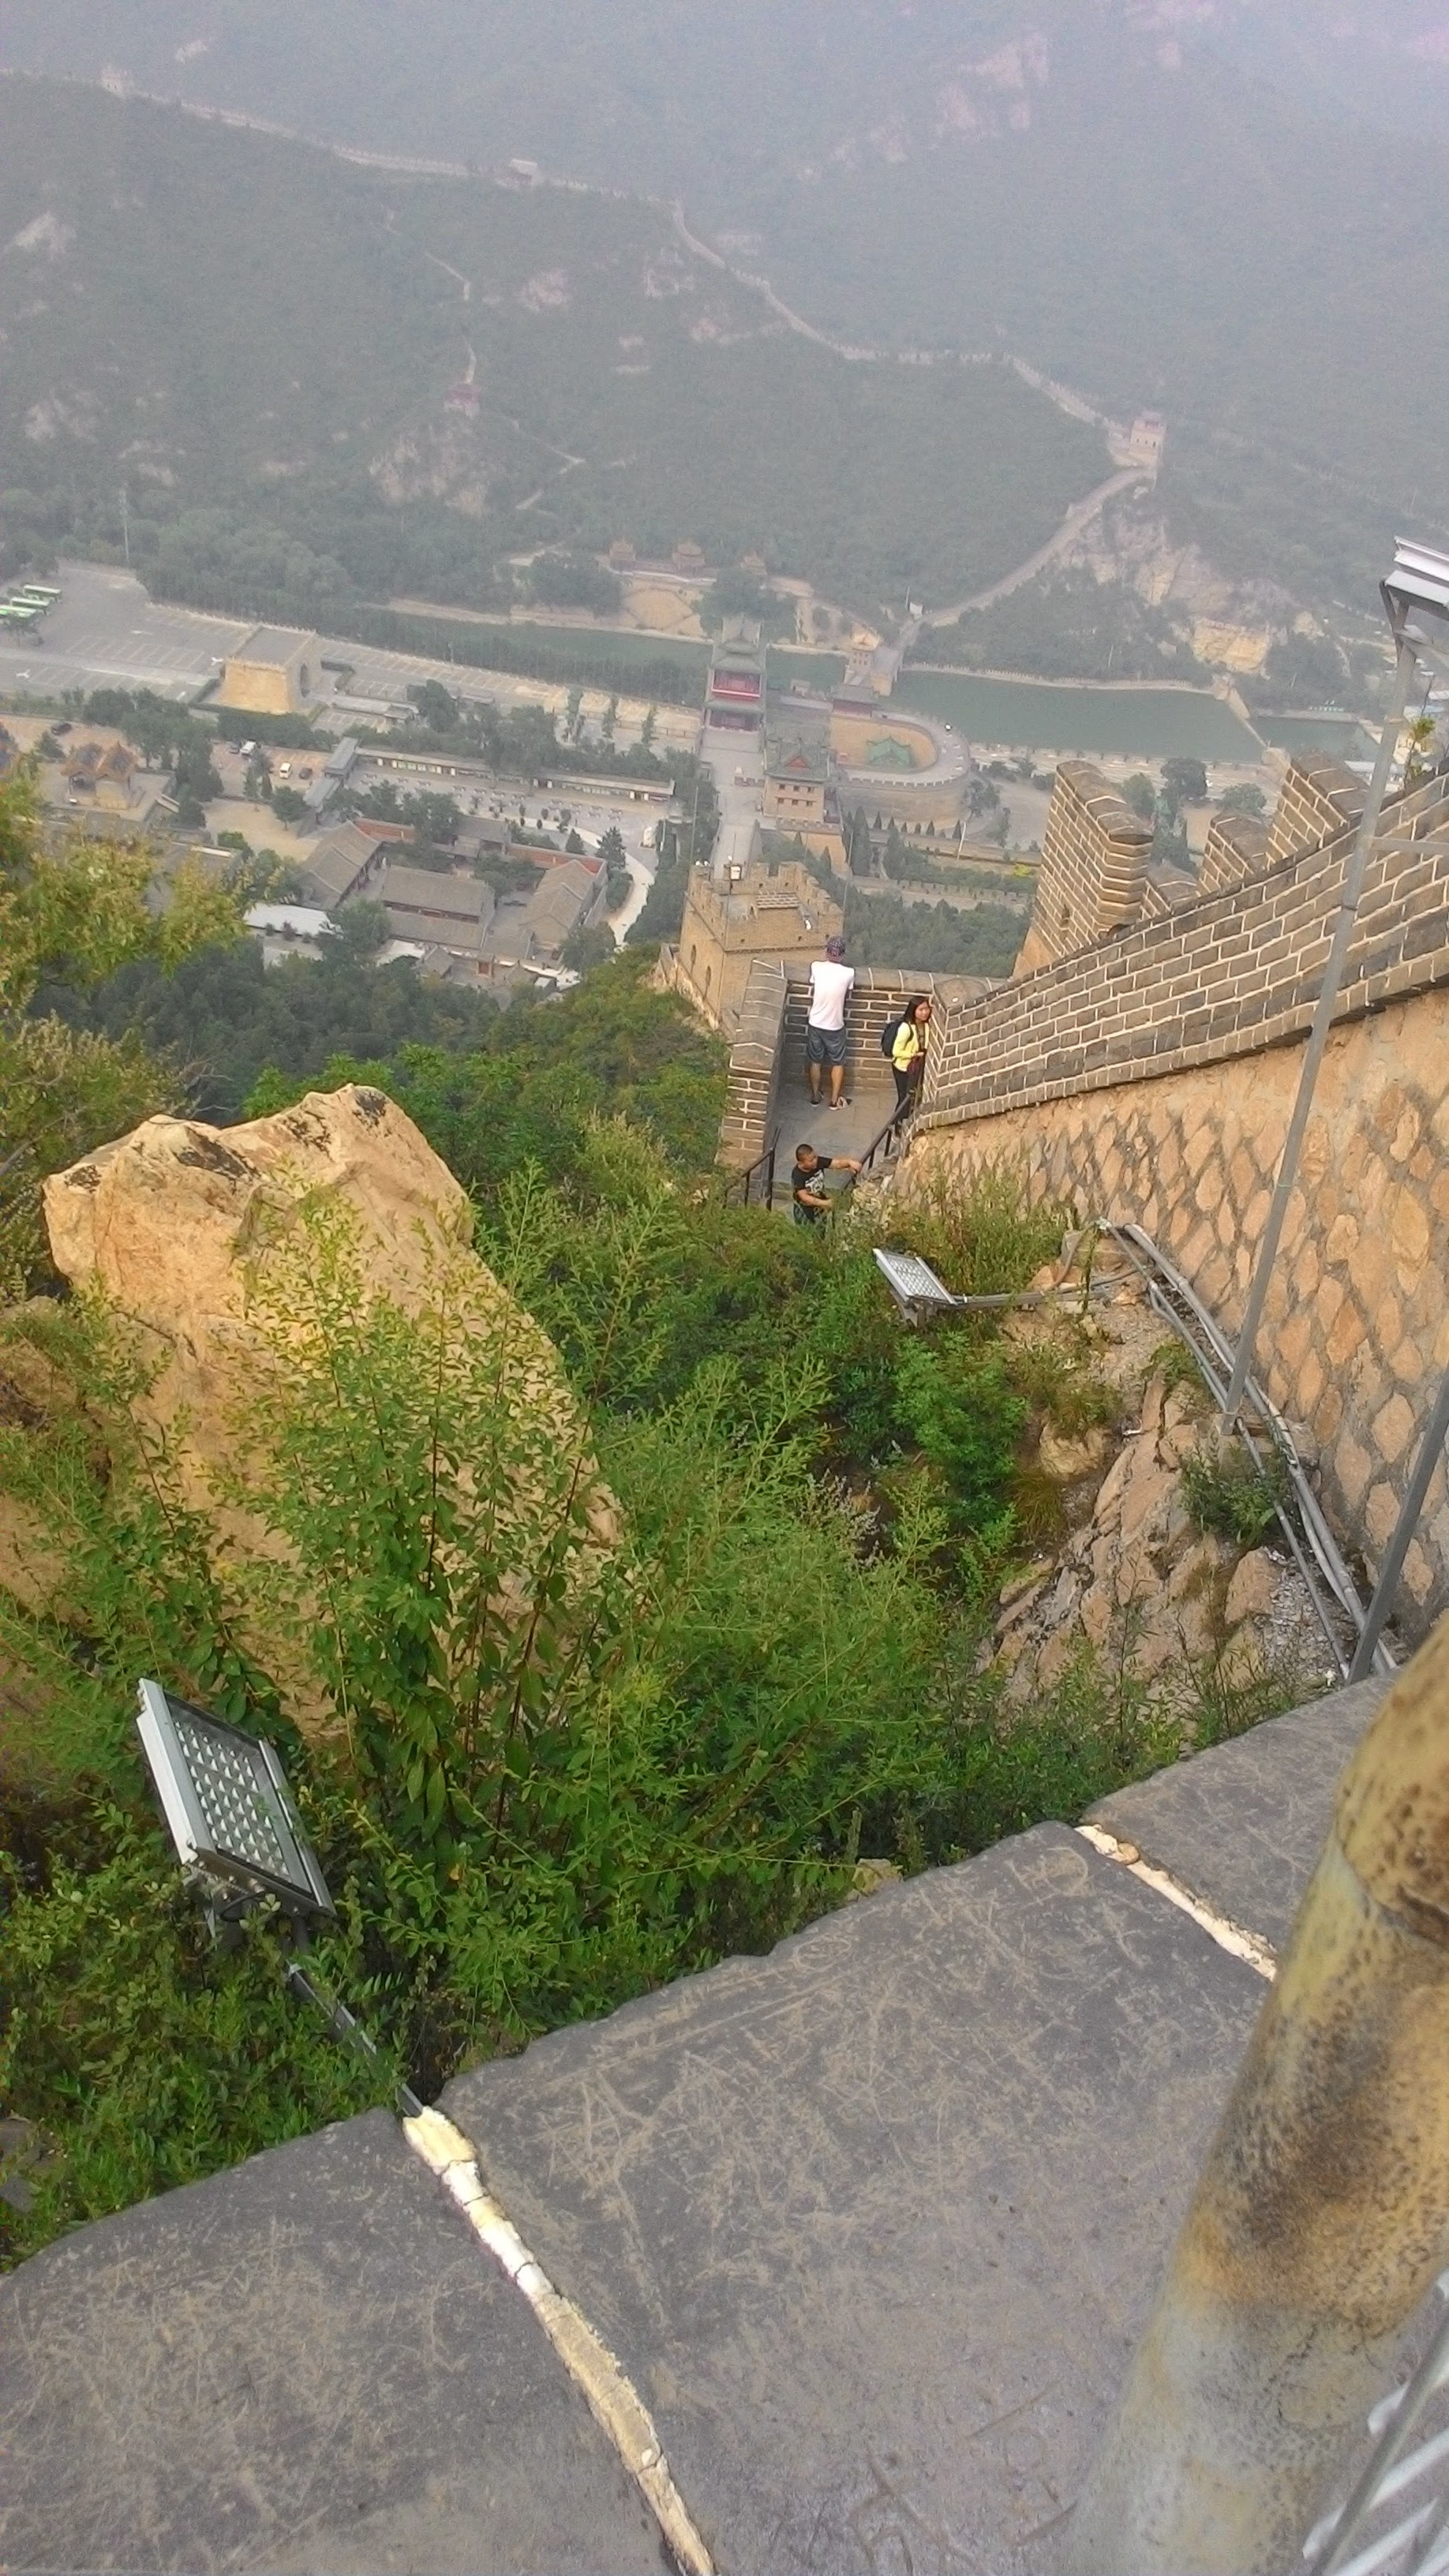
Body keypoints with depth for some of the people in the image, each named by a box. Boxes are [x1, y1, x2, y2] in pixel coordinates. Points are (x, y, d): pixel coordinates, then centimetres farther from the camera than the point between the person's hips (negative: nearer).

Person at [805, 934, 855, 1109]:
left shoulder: (816, 967, -14)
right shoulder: (848, 973, -18)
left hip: (815, 1024, 2)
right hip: (835, 1026, -2)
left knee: (815, 1062, 20)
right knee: (838, 1063, 19)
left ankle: (815, 1097, 31)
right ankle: (835, 1100, 25)